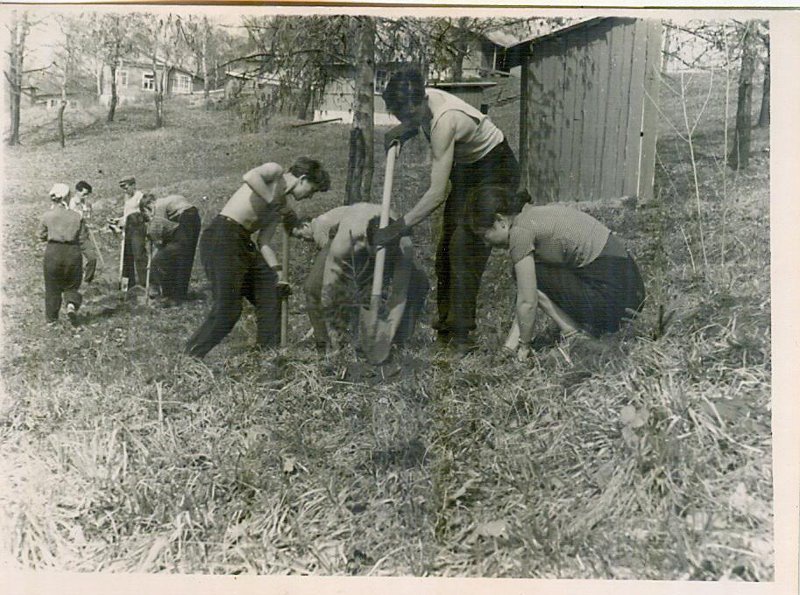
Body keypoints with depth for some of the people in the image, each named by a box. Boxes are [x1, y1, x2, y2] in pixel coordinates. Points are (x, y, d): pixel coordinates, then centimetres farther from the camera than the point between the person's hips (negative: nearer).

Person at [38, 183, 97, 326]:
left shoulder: (47, 216, -1)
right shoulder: (77, 217, -2)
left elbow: (41, 236, 11)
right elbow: (84, 240, -4)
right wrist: (92, 257, -3)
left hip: (53, 252, 0)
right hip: (73, 253, 0)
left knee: (52, 287, 13)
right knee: (71, 285, 15)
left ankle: (51, 318, 18)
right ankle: (72, 305, -14)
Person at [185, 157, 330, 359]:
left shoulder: (282, 206, 20)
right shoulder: (275, 171, -1)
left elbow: (263, 242, 13)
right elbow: (249, 177, -24)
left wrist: (278, 272, 3)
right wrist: (273, 201, -14)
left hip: (244, 244, 9)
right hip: (221, 238, -9)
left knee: (272, 295, 11)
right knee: (227, 308, -11)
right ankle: (190, 357, 1)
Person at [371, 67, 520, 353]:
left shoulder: (444, 122, -36)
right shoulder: (424, 99, -12)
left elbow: (437, 193, -37)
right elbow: (413, 124, 16)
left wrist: (399, 227, -33)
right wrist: (403, 130, -8)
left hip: (496, 171, -9)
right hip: (469, 168, 9)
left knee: (465, 247, -17)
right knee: (447, 247, 5)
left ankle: (460, 332, -12)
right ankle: (445, 323, 12)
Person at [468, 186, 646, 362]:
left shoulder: (520, 231, -12)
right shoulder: (534, 214, 16)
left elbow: (527, 302, -11)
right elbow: (525, 295, 18)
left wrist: (524, 347, 4)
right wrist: (511, 342, 17)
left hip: (610, 293, -9)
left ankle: (574, 335, 1)